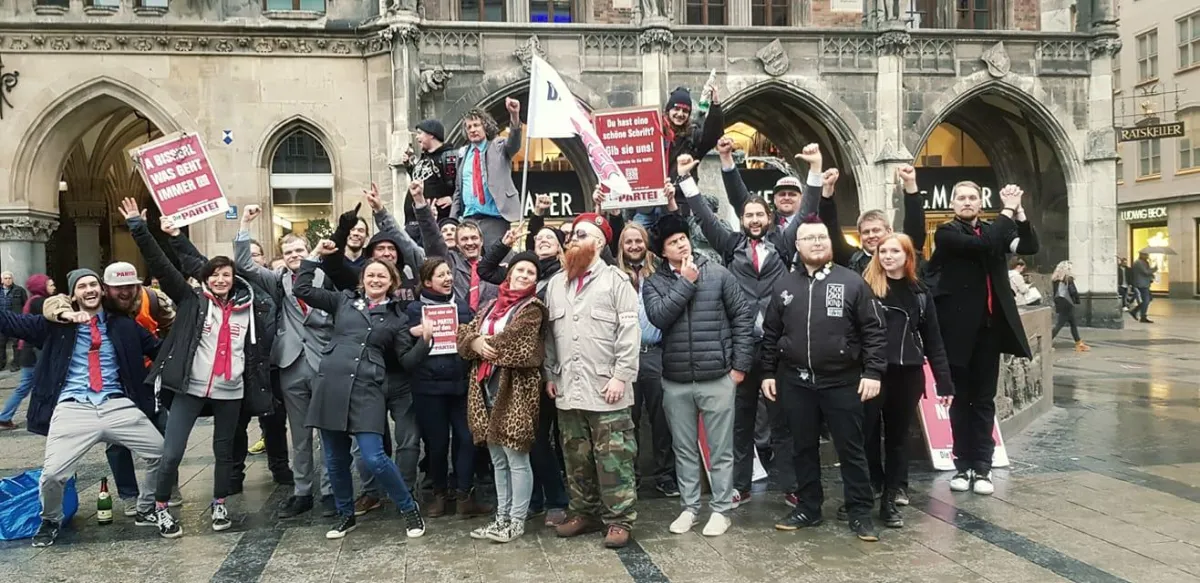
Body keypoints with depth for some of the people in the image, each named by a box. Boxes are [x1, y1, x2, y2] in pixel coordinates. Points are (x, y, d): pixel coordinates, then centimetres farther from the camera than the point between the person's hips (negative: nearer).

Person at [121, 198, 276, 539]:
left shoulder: (249, 306, 5)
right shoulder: (192, 300, 0)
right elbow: (161, 267, -7)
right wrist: (139, 229, -14)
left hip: (231, 391, 2)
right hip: (190, 387, -2)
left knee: (224, 450, 16)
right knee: (171, 452, -3)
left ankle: (219, 505, 33)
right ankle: (161, 508, 17)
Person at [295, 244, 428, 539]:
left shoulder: (397, 317, 10)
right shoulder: (344, 301, 12)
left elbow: (408, 362, 7)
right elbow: (301, 290, 9)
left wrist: (425, 340, -8)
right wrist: (316, 255, 7)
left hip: (368, 390, -2)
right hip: (331, 385, 3)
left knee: (374, 458, -12)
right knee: (335, 460, 10)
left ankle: (410, 509, 8)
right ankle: (346, 514, 31)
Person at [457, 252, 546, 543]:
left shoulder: (532, 308, -3)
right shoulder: (490, 306, 17)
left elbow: (512, 341, -16)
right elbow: (464, 334, 10)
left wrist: (488, 346, -1)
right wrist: (476, 343, -11)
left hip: (514, 388, -7)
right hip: (487, 387, 7)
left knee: (516, 458, -2)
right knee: (498, 459, 14)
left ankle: (517, 520, 8)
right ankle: (502, 517, 23)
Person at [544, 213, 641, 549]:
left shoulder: (616, 280, -5)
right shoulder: (555, 284, 12)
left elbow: (629, 332, -10)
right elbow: (549, 334, 16)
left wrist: (621, 376, -15)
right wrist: (550, 375, 13)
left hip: (605, 388, -5)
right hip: (568, 389, 6)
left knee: (613, 458, -1)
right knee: (576, 458, 14)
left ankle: (619, 520, 8)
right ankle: (585, 513, 26)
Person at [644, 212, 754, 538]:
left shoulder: (718, 274, -1)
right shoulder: (654, 283, 2)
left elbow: (743, 317, 0)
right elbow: (659, 316, -16)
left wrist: (740, 363, -3)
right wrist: (686, 283, -14)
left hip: (717, 377, -2)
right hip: (675, 381, 2)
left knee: (721, 449, 5)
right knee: (684, 449, 13)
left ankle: (721, 509, 17)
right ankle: (689, 507, 25)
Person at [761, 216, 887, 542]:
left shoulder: (852, 282, -3)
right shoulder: (785, 287, 7)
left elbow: (875, 330, -4)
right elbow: (770, 334, 13)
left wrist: (873, 372, -11)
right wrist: (768, 373, 9)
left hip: (842, 382, -3)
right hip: (796, 383, 3)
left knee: (850, 450, 5)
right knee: (804, 449, 12)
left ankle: (860, 513, 16)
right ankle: (808, 508, 25)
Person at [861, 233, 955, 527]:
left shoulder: (920, 292, 8)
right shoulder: (866, 287, -3)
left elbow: (933, 339, 9)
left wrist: (944, 381, 6)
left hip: (908, 373, 3)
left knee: (898, 434, 11)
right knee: (868, 432, 3)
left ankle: (891, 498, 18)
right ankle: (869, 488, 18)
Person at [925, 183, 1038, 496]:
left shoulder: (994, 229, 12)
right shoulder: (946, 232, -4)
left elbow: (1030, 246, -1)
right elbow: (982, 245, -21)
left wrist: (1018, 210, -11)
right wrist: (1007, 210, -15)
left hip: (990, 325, 4)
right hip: (961, 326, -4)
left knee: (984, 399, 7)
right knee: (961, 399, 6)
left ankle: (982, 466, 12)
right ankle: (963, 465, 14)